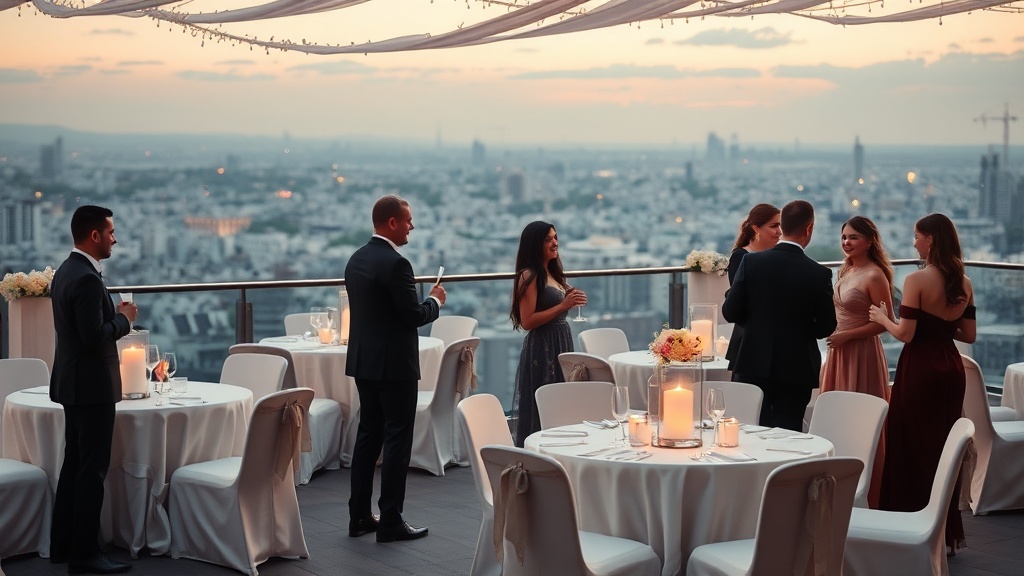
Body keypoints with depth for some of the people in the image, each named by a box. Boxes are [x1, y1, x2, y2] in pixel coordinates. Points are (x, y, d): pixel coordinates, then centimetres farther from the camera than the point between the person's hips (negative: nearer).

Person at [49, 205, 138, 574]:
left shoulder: (65, 272, 11)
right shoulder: (87, 279, -21)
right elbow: (95, 336, -26)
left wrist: (115, 316, 11)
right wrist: (123, 318, -11)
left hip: (73, 383, 10)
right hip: (91, 386, -10)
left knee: (74, 464, 16)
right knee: (92, 470, -5)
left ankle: (62, 545, 24)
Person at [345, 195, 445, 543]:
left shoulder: (356, 260, 9)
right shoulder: (395, 264, -19)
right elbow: (414, 316, -17)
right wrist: (435, 300, 1)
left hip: (364, 361, 9)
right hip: (394, 364, -9)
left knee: (368, 435, 14)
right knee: (397, 440, -2)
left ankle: (359, 516, 18)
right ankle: (390, 522, 0)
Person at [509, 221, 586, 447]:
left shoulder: (552, 274, 14)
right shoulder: (529, 276, -12)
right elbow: (527, 321, -19)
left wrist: (572, 300, 6)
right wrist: (563, 306, -21)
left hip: (561, 343, 9)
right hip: (542, 347, -9)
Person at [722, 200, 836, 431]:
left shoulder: (751, 262, -8)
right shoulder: (819, 274, -10)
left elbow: (730, 312, -6)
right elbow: (826, 327, -5)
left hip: (754, 366, 1)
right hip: (796, 369, -1)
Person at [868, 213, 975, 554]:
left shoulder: (917, 280, -15)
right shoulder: (964, 283, 5)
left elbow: (905, 334, -17)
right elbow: (968, 335, 9)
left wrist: (882, 318, 1)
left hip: (920, 367, -6)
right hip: (951, 367, 7)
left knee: (912, 445, 4)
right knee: (944, 445, 15)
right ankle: (946, 531, 20)